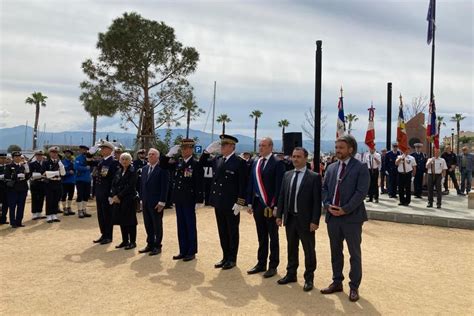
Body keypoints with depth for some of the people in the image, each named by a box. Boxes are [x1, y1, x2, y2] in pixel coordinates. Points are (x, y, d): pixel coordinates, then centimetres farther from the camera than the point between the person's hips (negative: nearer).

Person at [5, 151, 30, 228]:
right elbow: (7, 177, -7)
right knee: (12, 206, 0)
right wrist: (16, 177, -15)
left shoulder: (24, 165, 13)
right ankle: (13, 223, 6)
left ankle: (19, 222, 13)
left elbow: (28, 176, 8)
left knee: (21, 206, 5)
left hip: (23, 188, 4)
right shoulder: (9, 166, 2)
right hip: (13, 189, -3)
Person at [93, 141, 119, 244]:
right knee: (100, 215, 13)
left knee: (107, 215, 1)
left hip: (107, 194, -8)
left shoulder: (114, 162, -12)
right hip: (99, 194, 8)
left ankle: (108, 237, 12)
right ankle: (103, 235, 24)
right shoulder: (101, 162, 14)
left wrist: (112, 194, -19)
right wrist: (96, 193, 17)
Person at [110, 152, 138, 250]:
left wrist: (119, 196, -15)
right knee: (121, 220, 10)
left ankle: (132, 242, 9)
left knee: (130, 221, 0)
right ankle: (125, 241, 21)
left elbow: (130, 187, -15)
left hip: (129, 200, -6)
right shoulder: (118, 171, 12)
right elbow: (113, 185, 10)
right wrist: (114, 196, -5)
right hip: (118, 200, 6)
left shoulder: (132, 171, -8)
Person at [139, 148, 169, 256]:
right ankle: (150, 244, 25)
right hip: (146, 202, 6)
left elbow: (164, 186, -14)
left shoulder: (162, 168, -11)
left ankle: (157, 246, 17)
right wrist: (142, 199, 11)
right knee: (148, 225, 13)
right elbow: (142, 184, 16)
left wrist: (161, 202, -16)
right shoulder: (144, 168, 12)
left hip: (156, 202, -6)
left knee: (157, 225, 5)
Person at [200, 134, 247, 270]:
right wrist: (208, 150, 4)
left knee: (232, 232, 8)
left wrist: (240, 203, -17)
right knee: (222, 232, 15)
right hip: (219, 203, 7)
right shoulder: (217, 160, 8)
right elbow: (202, 162, 20)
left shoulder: (239, 162, -12)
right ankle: (225, 257, 27)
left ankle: (232, 259, 19)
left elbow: (243, 184, -14)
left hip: (231, 205, -6)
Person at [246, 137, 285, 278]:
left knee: (273, 237, 8)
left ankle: (273, 266, 19)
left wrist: (275, 206, -16)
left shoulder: (277, 163, -10)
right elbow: (251, 183, 12)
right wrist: (250, 203, 8)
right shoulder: (255, 163, 10)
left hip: (271, 205, -6)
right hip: (258, 204, 6)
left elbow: (279, 186, -13)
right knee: (261, 236, 16)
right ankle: (261, 263, 28)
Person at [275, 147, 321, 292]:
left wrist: (315, 220, -15)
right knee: (291, 248, 17)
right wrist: (279, 215, 5)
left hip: (305, 220, -5)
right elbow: (281, 196, 10)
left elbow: (317, 201, -11)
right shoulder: (287, 175, 8)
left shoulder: (314, 177, -9)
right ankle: (291, 274, 32)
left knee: (309, 250, 8)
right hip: (289, 218, 5)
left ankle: (309, 278, 23)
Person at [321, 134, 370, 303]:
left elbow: (361, 192, -14)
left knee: (354, 253, 7)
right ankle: (337, 282, 28)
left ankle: (354, 287, 20)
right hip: (332, 216, 5)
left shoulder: (360, 168, -6)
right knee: (335, 252, 14)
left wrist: (345, 209, -17)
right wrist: (328, 205, -7)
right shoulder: (331, 168, 12)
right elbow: (324, 188, 10)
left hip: (351, 217, -5)